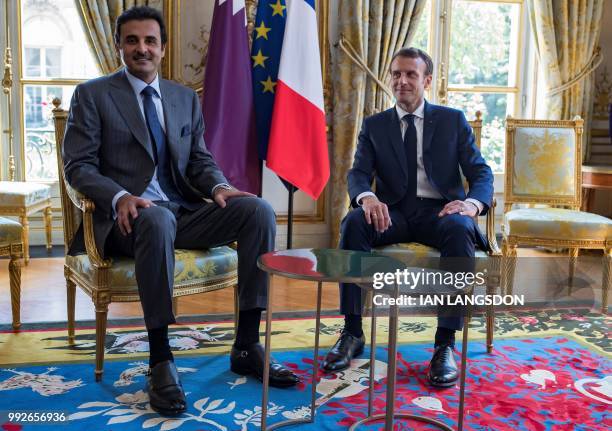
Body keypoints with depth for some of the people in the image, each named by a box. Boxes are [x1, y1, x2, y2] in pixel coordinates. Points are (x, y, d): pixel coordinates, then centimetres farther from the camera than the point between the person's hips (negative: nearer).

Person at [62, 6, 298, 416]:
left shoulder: (186, 98, 17)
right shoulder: (92, 95, 4)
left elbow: (200, 160, 16)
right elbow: (78, 165, -4)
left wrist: (218, 186, -8)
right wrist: (119, 196, -23)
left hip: (183, 211, 5)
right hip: (128, 215, -5)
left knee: (258, 209, -20)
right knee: (158, 219, -41)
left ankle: (247, 345, -15)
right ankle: (160, 361, -30)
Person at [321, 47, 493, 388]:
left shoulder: (453, 120, 10)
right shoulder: (374, 125, 13)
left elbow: (481, 172, 3)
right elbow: (359, 174, 0)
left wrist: (472, 203, -22)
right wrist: (367, 197, -26)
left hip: (440, 211, -1)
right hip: (393, 212, 1)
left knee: (459, 229, -36)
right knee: (354, 222, -31)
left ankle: (446, 343, -32)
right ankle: (353, 333, -24)